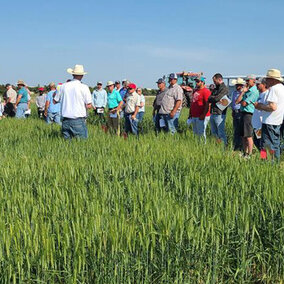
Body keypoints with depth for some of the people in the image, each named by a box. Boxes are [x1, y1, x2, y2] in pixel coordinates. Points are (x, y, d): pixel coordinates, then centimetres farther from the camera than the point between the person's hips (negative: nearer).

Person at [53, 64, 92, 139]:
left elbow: (55, 101, 14)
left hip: (66, 120, 4)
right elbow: (89, 106, -7)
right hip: (78, 120, -4)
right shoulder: (84, 87, -6)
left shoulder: (64, 86, 4)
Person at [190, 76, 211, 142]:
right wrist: (190, 113, 19)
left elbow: (208, 104, -18)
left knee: (201, 133, -10)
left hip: (201, 117, -9)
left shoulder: (206, 91, -11)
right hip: (194, 116, 9)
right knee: (196, 133, 14)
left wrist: (203, 115, -23)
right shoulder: (195, 91, 17)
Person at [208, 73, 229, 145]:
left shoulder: (224, 89, -8)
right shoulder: (215, 89, 18)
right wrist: (217, 100, -8)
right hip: (212, 114, 8)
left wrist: (212, 98, -1)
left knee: (221, 133, -5)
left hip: (219, 114, -8)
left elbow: (217, 98, -21)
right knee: (214, 132, 12)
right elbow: (209, 99, 6)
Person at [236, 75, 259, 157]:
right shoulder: (247, 90, 17)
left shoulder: (254, 92, -11)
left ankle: (249, 154, -4)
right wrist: (243, 92, 4)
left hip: (248, 114, -9)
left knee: (248, 136, -7)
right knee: (243, 136, 12)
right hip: (242, 113, 9)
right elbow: (237, 101, 9)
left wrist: (241, 101, 4)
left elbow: (244, 103, -17)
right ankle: (245, 153, 19)